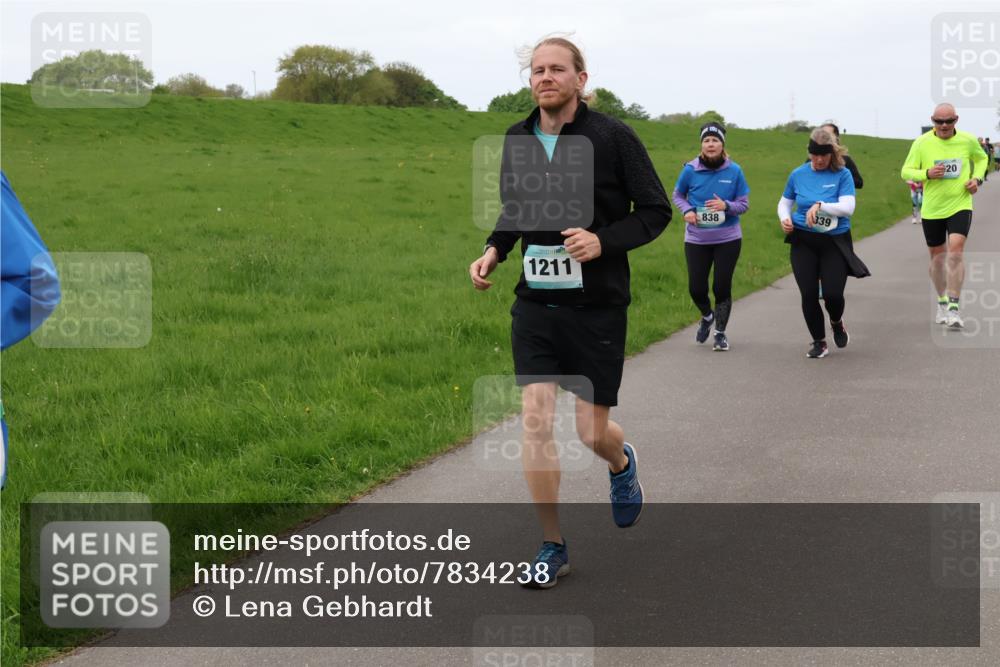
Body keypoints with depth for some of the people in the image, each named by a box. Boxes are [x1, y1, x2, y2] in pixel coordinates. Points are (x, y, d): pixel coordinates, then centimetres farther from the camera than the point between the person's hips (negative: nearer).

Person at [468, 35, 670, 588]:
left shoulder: (611, 137, -9)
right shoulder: (517, 141, 4)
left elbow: (655, 210, -5)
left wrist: (603, 240, -20)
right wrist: (493, 250, 0)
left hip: (597, 308, -3)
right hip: (535, 306, 3)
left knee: (591, 432, 3)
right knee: (535, 422, -6)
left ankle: (621, 462, 43)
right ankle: (552, 547, 9)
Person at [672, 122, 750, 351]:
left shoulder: (734, 171, -7)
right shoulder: (690, 169, -7)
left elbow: (744, 203, -1)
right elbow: (678, 195, 9)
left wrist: (726, 206, -21)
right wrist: (687, 210, -11)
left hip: (728, 239, -1)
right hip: (696, 239, 1)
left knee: (722, 287, 2)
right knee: (696, 288, 2)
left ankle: (720, 332, 21)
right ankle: (707, 316, 36)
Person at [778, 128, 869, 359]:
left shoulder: (842, 175, -6)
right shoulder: (798, 174, 2)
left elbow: (848, 207, -17)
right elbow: (785, 202, 15)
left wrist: (820, 205, -28)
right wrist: (784, 218, -6)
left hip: (834, 242, -2)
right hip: (803, 242, 2)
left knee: (833, 293, -9)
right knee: (808, 294, -2)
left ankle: (837, 322, 28)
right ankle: (819, 342, 18)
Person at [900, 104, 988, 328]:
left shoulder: (968, 140, -3)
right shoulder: (922, 143, -6)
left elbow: (981, 158, 18)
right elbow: (906, 171, -3)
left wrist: (977, 178, 0)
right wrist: (927, 173, -21)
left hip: (960, 206, -1)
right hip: (932, 209, 1)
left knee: (956, 251, -18)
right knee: (937, 256, 12)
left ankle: (954, 307, -16)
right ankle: (942, 302, 34)